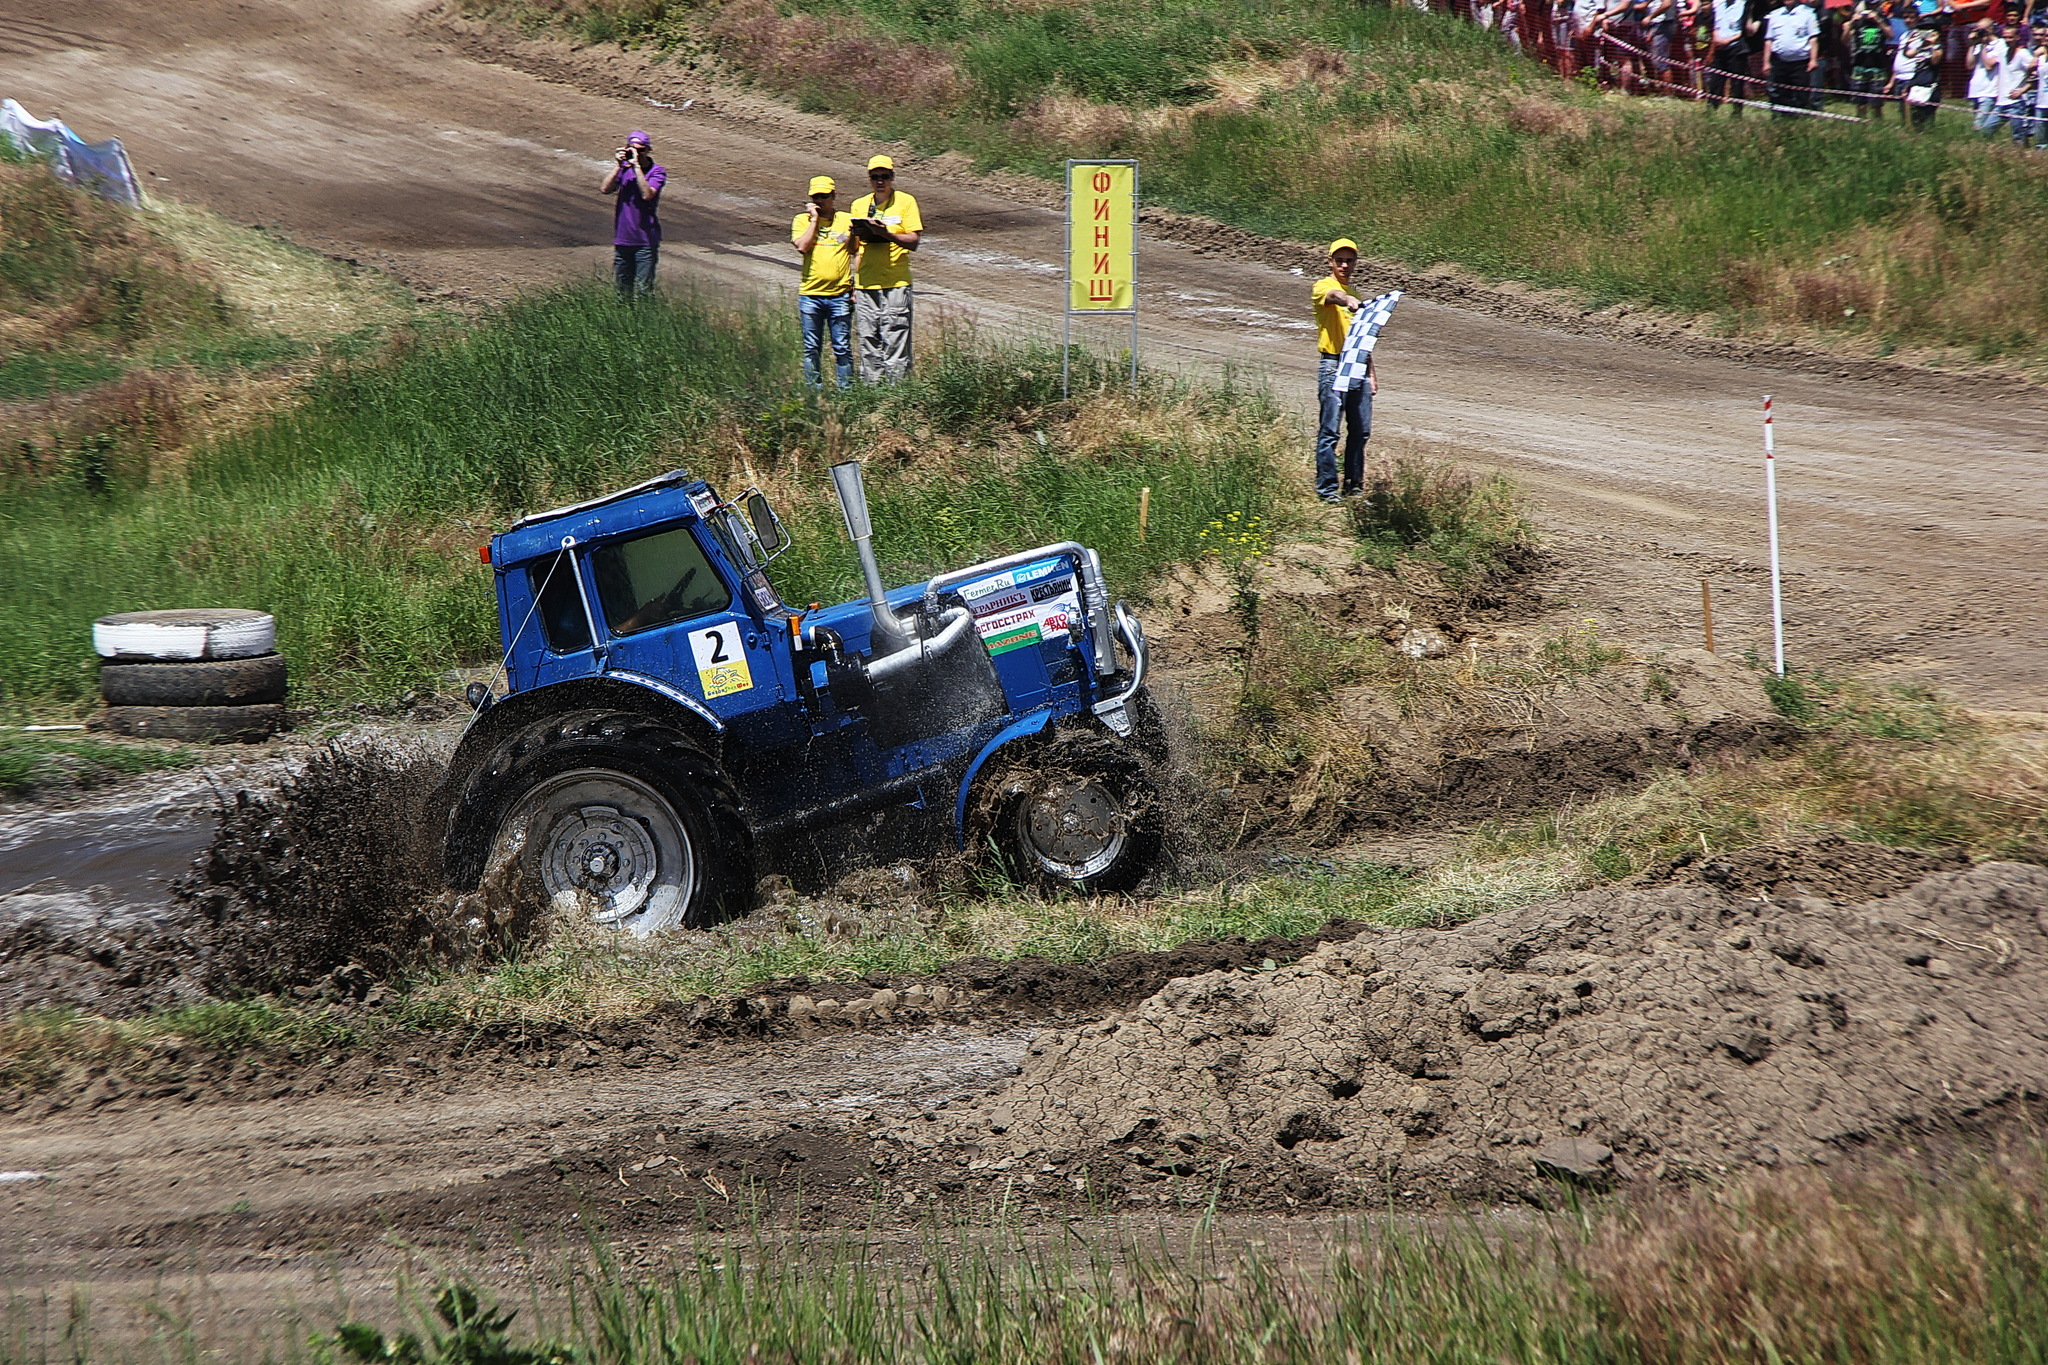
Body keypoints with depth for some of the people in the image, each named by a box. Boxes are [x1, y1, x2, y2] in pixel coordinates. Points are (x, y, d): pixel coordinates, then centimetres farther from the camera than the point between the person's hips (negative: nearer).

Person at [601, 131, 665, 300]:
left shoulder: (657, 172, -5)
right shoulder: (623, 169, 5)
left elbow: (647, 194, -22)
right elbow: (605, 189, -6)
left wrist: (636, 165, -21)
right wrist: (617, 165, -12)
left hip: (645, 241, -4)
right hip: (622, 239, 4)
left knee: (643, 291, -7)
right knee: (622, 289, 11)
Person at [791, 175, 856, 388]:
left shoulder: (848, 220, 7)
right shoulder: (802, 221, 5)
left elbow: (858, 255, 12)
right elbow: (802, 247, -12)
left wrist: (857, 287, 0)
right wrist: (814, 219, -8)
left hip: (840, 295, 0)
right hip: (810, 294, 0)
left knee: (842, 347, 2)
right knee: (811, 348, 5)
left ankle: (846, 389, 7)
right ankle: (813, 390, 11)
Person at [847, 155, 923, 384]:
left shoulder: (906, 202, 2)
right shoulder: (858, 205, 15)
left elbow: (913, 242, -5)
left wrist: (887, 234, -20)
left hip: (895, 283, -4)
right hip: (865, 285, 4)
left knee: (895, 343, -8)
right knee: (869, 342, 4)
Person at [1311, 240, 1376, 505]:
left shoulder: (1355, 293, 21)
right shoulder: (1323, 287, -2)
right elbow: (1333, 296, -28)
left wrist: (1371, 372, 21)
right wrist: (1348, 300, -50)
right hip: (1333, 366, -7)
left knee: (1361, 431, 6)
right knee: (1329, 431, -7)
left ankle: (1354, 486, 13)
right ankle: (1328, 490, -5)